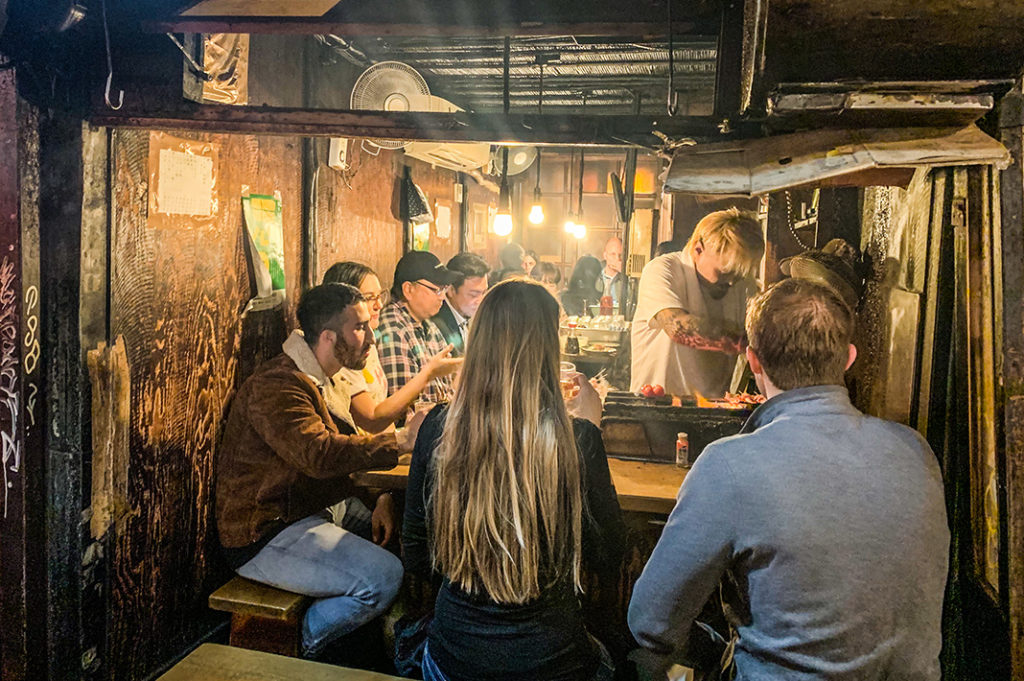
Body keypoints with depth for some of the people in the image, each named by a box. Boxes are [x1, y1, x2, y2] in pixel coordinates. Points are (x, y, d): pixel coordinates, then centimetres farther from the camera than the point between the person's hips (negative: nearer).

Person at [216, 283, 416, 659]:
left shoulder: (321, 379, 13)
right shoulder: (276, 387, -20)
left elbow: (345, 448, 15)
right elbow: (320, 455, -35)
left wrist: (381, 497, -1)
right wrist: (402, 440, -29)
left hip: (319, 511, 10)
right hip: (266, 535, -10)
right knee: (384, 578, -22)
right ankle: (299, 652, -2)